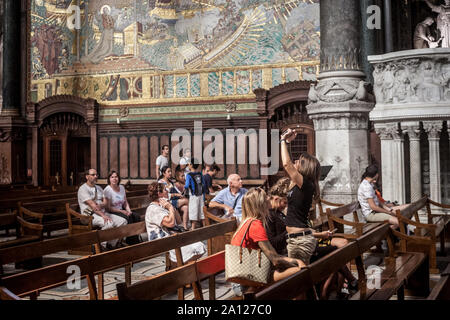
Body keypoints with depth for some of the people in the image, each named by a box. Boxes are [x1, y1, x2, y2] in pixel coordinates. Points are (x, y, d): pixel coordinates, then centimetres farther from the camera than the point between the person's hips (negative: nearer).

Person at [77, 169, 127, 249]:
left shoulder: (99, 188, 21)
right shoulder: (83, 189, -4)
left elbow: (105, 202, 8)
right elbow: (91, 204, -15)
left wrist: (100, 205, -18)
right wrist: (103, 215, -25)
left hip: (102, 212, 8)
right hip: (90, 215, -8)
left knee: (123, 221, -10)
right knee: (109, 223, -34)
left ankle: (111, 245, -5)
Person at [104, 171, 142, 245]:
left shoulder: (122, 187, 11)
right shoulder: (107, 190, -10)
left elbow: (125, 202, 14)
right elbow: (108, 208, -12)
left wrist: (128, 210, -6)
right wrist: (122, 211, -18)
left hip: (122, 210, 7)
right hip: (112, 212, -6)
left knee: (137, 216, -18)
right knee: (128, 218, -30)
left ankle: (136, 239, -10)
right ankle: (131, 241, -16)